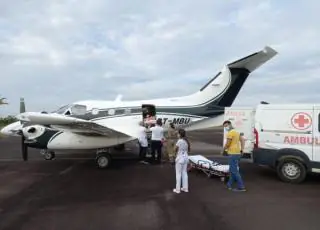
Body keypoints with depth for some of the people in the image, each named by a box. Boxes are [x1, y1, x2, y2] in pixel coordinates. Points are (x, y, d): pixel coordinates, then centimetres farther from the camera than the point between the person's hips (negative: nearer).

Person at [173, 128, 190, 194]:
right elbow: (188, 150, 9)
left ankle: (178, 189, 11)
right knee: (184, 173, 15)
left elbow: (176, 150, -11)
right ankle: (185, 188, 23)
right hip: (185, 158, 7)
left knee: (178, 174, 3)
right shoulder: (187, 141, 3)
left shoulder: (179, 141, -20)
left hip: (180, 158, -7)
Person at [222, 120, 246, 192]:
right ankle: (229, 185, 24)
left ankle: (241, 187, -6)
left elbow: (227, 144, -15)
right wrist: (241, 150, 15)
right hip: (237, 153, 10)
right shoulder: (236, 132, 18)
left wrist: (223, 150, 3)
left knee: (234, 171, -7)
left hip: (233, 154, -10)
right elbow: (242, 140, 18)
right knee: (233, 170, 16)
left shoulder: (230, 133, -13)